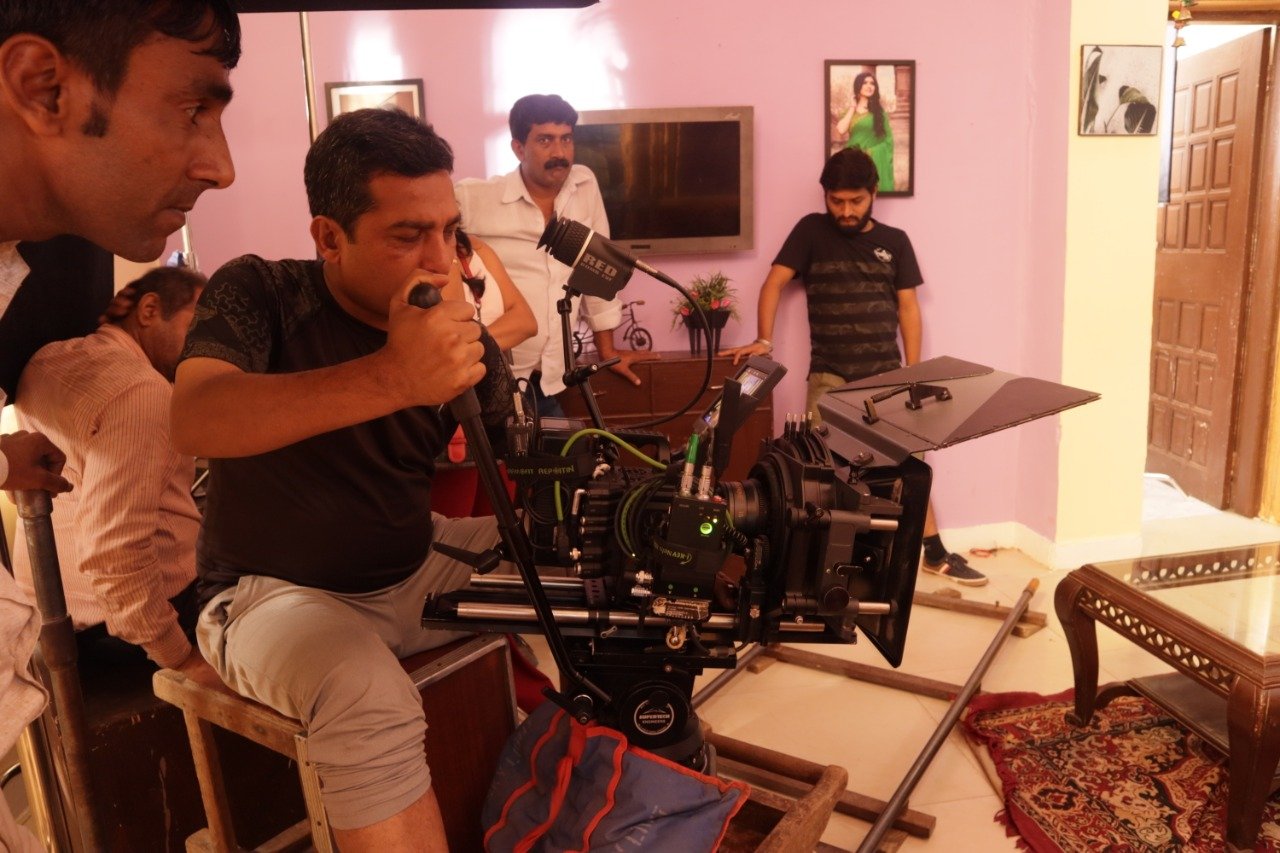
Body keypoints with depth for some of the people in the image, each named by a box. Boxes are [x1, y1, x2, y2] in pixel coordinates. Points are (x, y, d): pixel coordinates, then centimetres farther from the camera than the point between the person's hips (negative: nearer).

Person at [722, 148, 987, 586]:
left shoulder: (894, 241, 9)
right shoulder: (811, 230, 3)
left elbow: (908, 308, 8)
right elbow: (774, 283, -5)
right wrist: (763, 340, -19)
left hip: (887, 374, 2)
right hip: (829, 376, -2)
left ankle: (935, 553, 18)